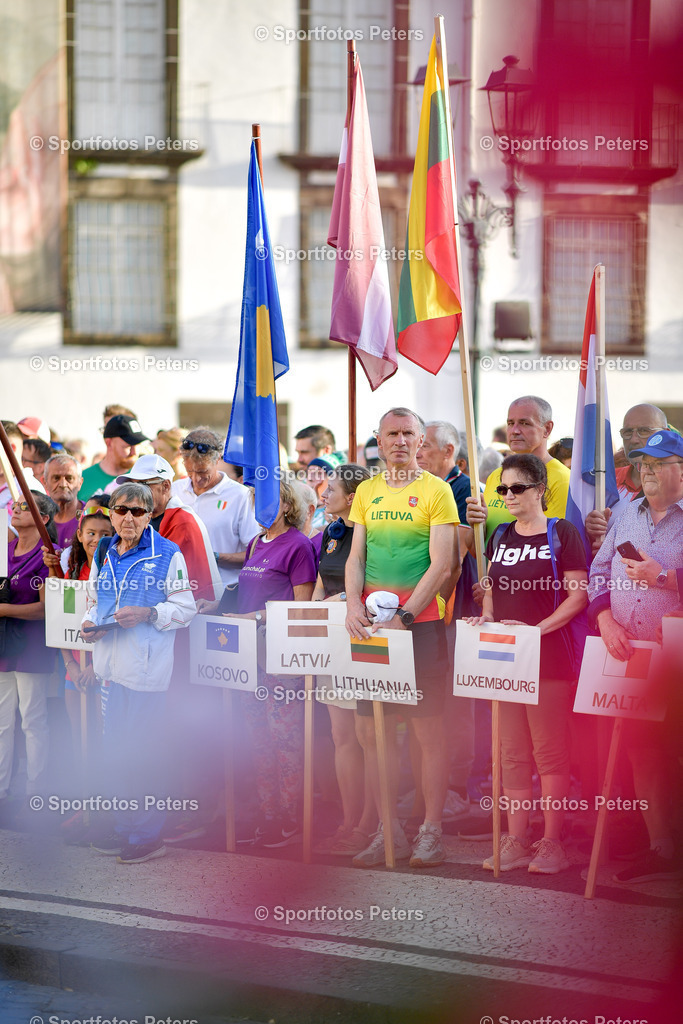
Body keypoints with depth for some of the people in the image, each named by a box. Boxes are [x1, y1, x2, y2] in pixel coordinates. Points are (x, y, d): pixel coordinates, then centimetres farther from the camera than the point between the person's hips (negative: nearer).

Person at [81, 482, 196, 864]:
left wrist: (148, 614, -20)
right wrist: (90, 623, 1)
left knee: (143, 750, -4)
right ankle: (126, 827, 23)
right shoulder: (103, 554, 13)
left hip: (147, 667, -6)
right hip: (110, 664, 6)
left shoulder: (168, 555, -5)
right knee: (114, 749, 11)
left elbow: (186, 609, -6)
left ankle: (149, 834, 5)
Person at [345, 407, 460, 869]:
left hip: (421, 619, -5)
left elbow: (442, 566, -8)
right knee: (372, 731, 5)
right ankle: (389, 831, 15)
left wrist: (404, 616, -15)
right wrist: (353, 606, -6)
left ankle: (431, 831, 6)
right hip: (371, 622, 5)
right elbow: (356, 557, 12)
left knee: (429, 730, -2)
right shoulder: (367, 492, 14)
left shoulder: (436, 490, -1)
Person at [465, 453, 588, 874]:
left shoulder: (561, 533, -5)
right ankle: (516, 842, 13)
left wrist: (537, 629, -18)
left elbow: (579, 595, -9)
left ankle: (552, 843, 4)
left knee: (550, 752, -3)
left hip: (549, 658, -6)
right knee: (513, 754, 8)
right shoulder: (501, 537, 13)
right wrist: (486, 616, 1)